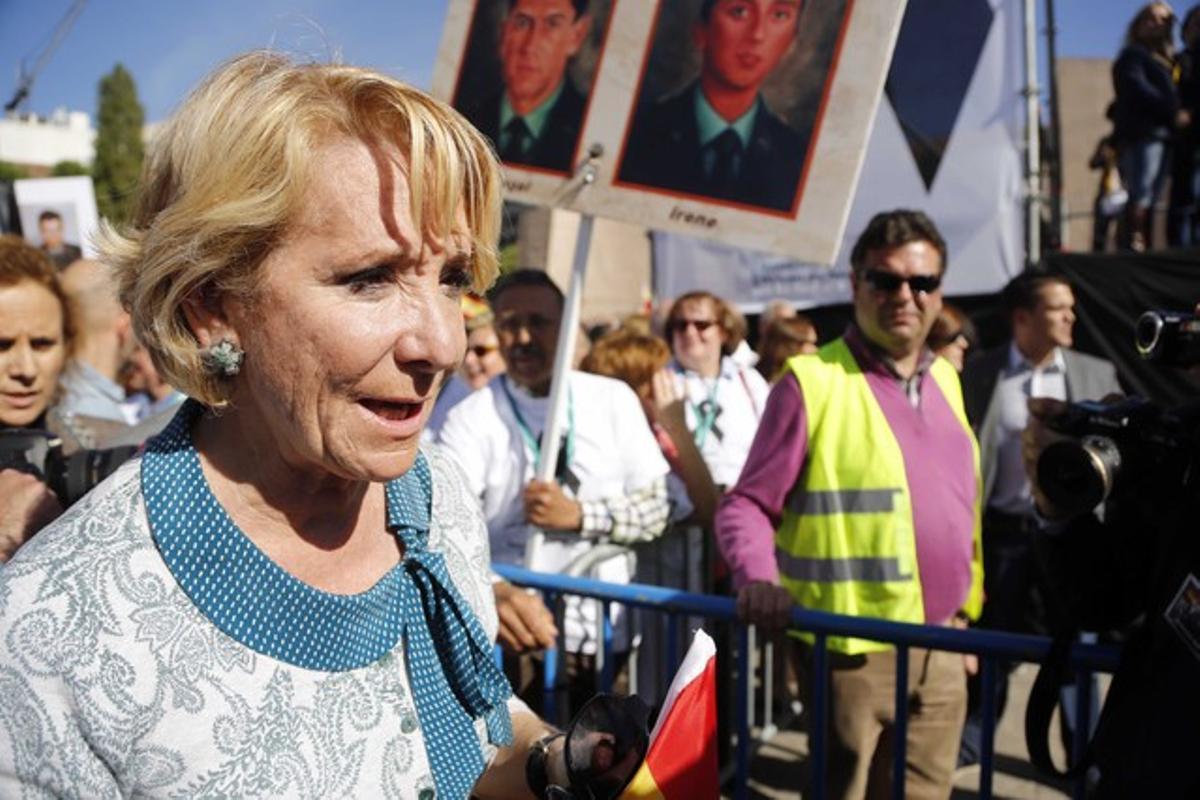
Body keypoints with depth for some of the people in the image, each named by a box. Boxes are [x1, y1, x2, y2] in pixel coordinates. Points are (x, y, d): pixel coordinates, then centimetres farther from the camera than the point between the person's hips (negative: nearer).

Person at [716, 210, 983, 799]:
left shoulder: (945, 379, 11)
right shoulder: (813, 380, -9)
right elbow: (746, 506, -9)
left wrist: (965, 615, 17)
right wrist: (759, 580, -26)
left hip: (941, 650, 6)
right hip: (855, 649, -6)